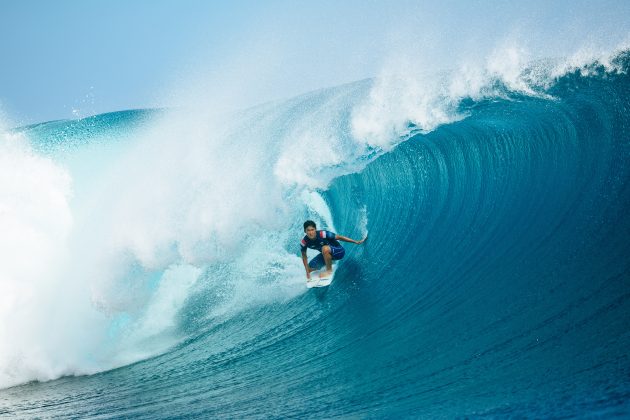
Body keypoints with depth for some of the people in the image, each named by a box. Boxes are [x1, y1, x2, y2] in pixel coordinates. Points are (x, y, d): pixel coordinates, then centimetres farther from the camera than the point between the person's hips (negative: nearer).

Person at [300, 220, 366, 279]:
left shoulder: (323, 234, -31)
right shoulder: (304, 242, -18)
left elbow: (339, 237, -24)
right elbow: (304, 256, -5)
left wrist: (356, 242, -23)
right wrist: (307, 272, -8)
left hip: (339, 251, -6)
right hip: (325, 254, 6)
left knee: (325, 248, -37)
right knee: (310, 268, 0)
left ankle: (329, 270, -16)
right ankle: (330, 262, 23)